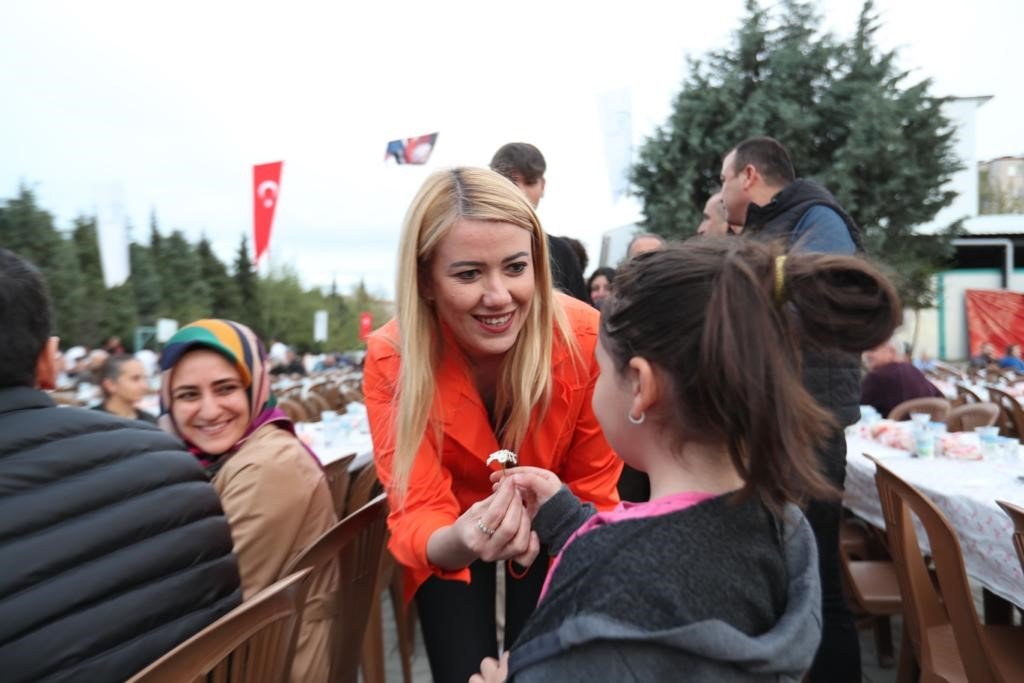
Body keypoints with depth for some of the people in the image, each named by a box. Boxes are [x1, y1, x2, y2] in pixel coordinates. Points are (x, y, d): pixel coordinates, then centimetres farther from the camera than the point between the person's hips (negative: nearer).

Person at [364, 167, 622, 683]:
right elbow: (417, 512, -29)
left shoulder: (585, 338, -29)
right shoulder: (390, 360, -28)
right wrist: (454, 543, -51)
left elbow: (594, 489, -16)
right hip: (451, 538, 0)